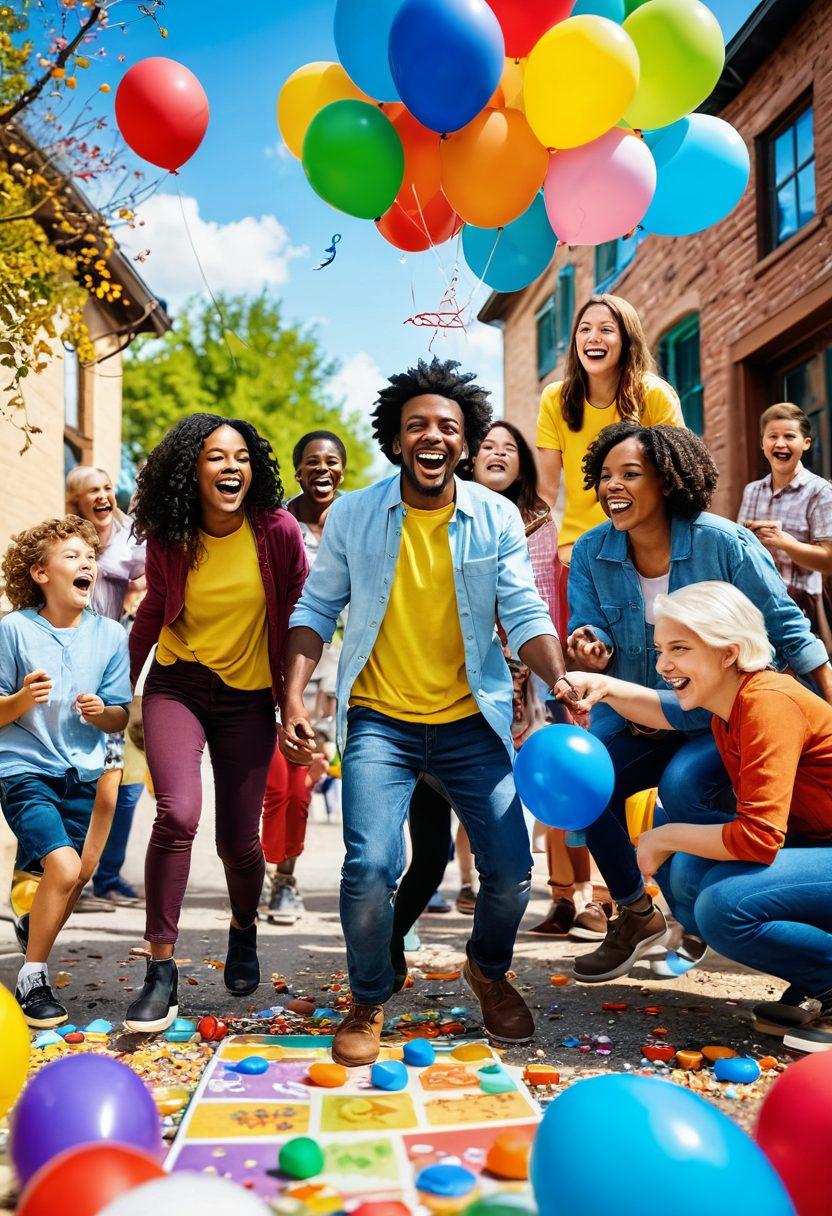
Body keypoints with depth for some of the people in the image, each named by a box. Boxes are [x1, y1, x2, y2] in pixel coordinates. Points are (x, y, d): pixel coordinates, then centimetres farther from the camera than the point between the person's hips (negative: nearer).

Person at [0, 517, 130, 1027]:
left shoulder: (110, 635, -2)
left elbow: (121, 718, 4)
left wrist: (101, 713, -17)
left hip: (83, 774, 4)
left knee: (78, 873, 13)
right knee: (65, 868, -20)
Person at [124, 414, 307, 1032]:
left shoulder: (277, 530, -11)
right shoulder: (168, 540, -6)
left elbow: (300, 609, -1)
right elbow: (154, 611, 10)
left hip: (248, 698, 0)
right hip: (177, 686, 0)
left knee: (238, 841, 2)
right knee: (178, 813, -23)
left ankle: (244, 928, 38)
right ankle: (162, 972, -7)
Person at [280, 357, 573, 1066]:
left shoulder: (497, 518, 0)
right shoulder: (353, 515, -1)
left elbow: (524, 612, -2)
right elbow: (317, 609, 4)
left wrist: (559, 680, -21)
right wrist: (294, 697, -8)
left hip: (472, 721, 1)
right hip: (380, 720, -1)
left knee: (511, 870, -2)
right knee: (370, 865, -16)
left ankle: (489, 971, 34)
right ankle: (369, 1000, 15)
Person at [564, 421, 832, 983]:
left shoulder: (723, 542, -15)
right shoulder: (591, 552, -3)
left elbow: (786, 626, -9)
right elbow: (592, 633, -2)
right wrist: (590, 651, -27)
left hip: (720, 719, -4)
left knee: (683, 787, -30)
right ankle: (636, 914, 10)